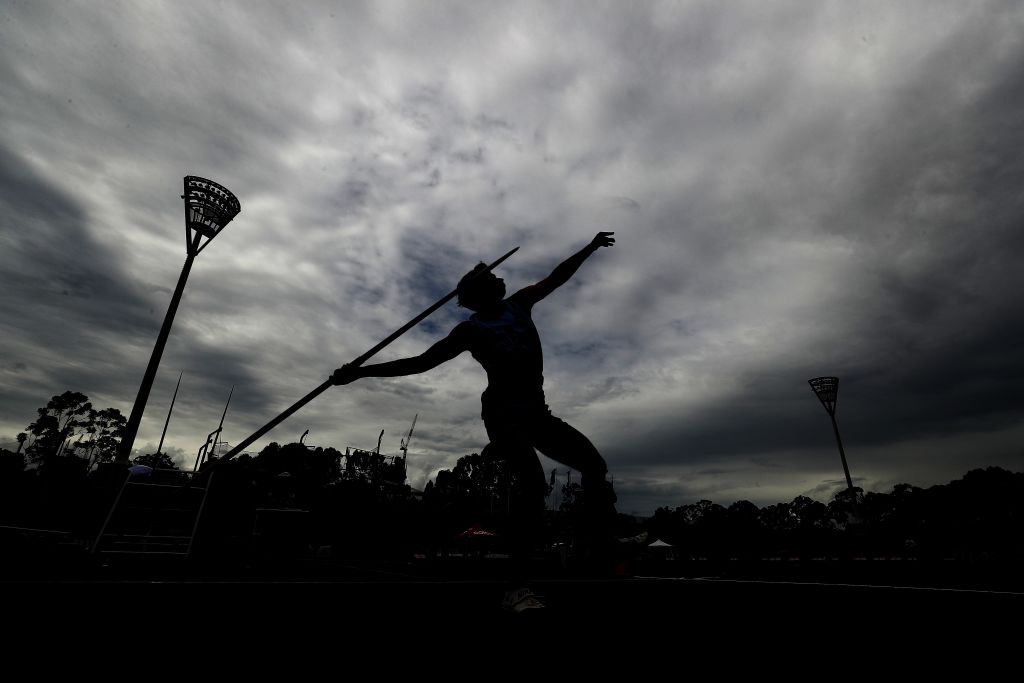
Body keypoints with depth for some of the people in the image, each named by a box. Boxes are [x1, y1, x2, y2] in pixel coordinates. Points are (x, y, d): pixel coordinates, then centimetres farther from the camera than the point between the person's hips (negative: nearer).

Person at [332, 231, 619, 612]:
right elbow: (421, 362, 2)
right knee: (534, 484, -27)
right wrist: (361, 371, -2)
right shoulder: (470, 328, 2)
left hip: (536, 409, 7)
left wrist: (591, 246, 32)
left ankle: (599, 558, 5)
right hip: (504, 411, -7)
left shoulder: (518, 304, 16)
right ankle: (517, 584, -21)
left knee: (596, 467, -1)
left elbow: (556, 277, 27)